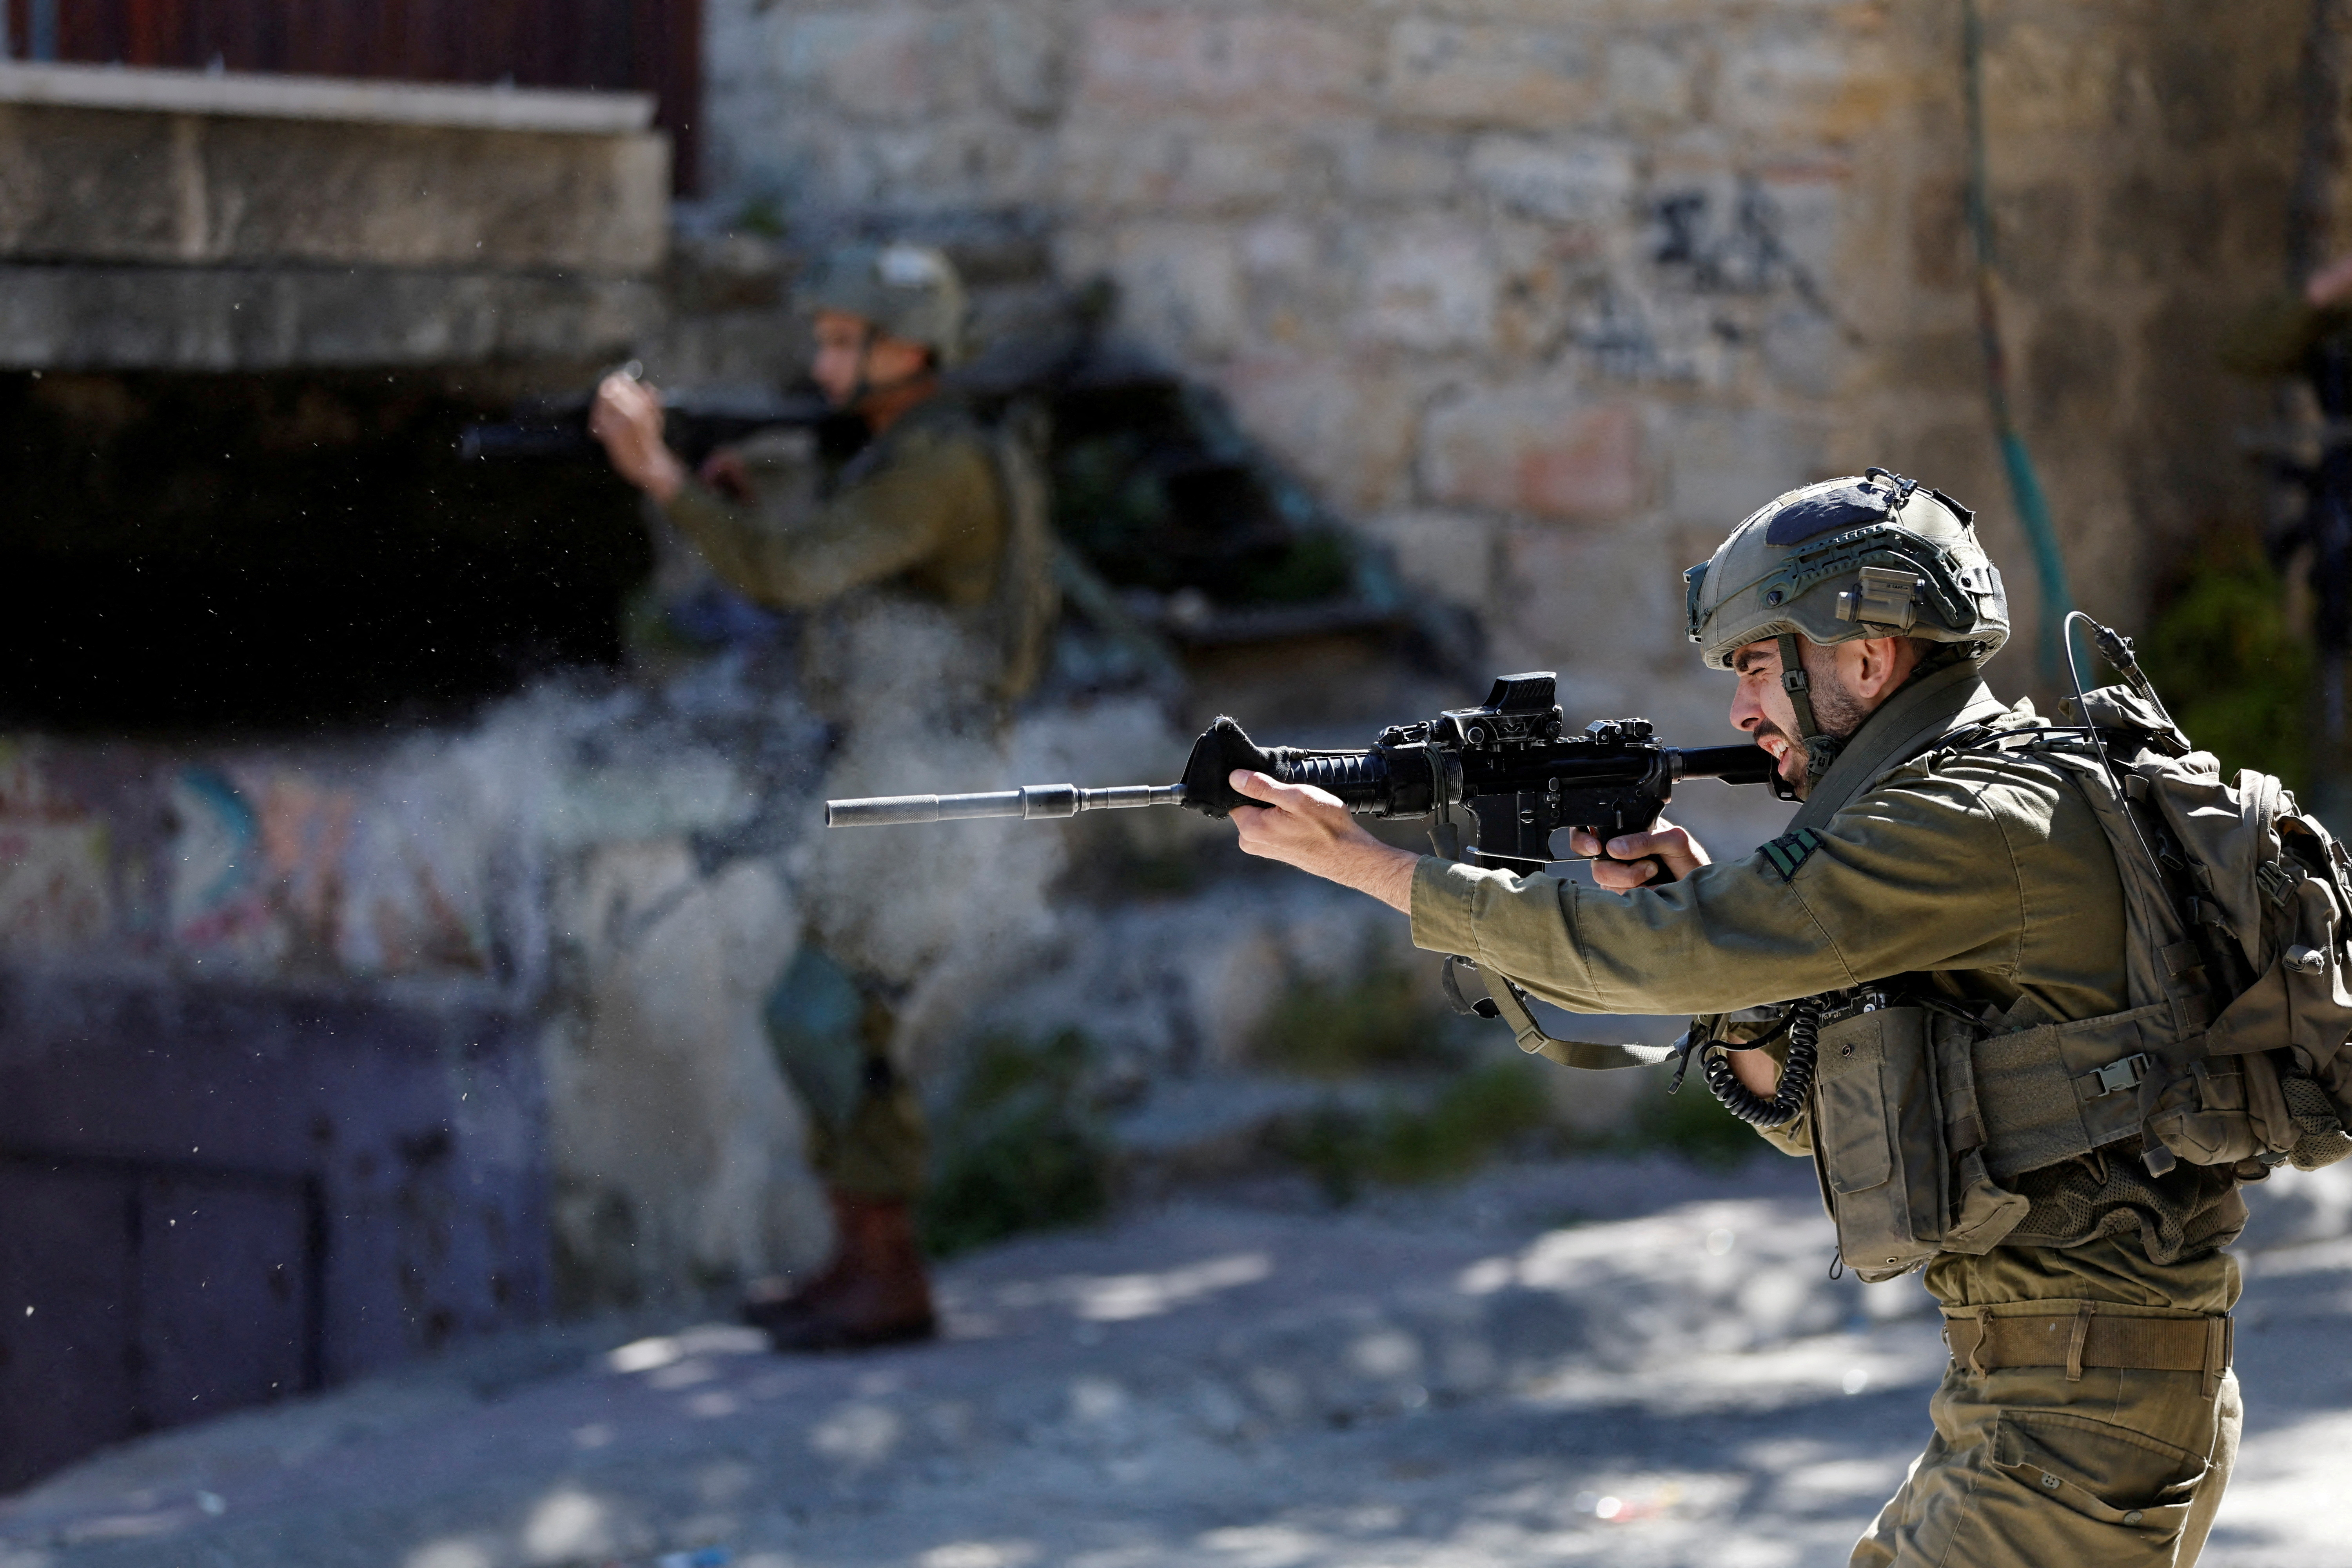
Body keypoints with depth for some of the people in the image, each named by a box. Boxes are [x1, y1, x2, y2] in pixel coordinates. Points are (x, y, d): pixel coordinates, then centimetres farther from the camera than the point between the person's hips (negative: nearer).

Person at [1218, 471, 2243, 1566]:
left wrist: (1356, 859, -11)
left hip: (2084, 1417, -10)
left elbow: (1659, 957, -19)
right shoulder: (1941, 808, 15)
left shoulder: (1983, 827, -17)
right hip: (2008, 1392, 10)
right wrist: (1693, 904, 2)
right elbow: (1815, 1112, 18)